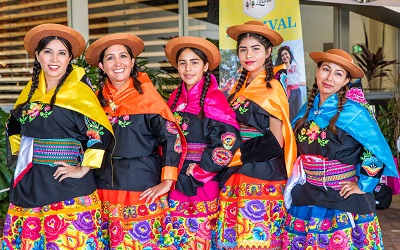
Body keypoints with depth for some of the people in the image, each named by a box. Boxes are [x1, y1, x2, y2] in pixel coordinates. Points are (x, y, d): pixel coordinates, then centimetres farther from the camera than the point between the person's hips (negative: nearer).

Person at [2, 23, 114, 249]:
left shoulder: (79, 91, -8)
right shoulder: (32, 90, 10)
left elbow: (102, 135, -14)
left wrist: (82, 170, -13)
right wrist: (20, 152, 16)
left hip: (68, 191, -6)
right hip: (28, 186, 6)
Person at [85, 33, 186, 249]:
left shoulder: (146, 95, -8)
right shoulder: (99, 98, 5)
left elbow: (172, 137, -10)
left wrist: (167, 182, -14)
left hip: (141, 187, -4)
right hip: (105, 186, 4)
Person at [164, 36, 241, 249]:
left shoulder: (214, 97, -11)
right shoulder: (176, 97, 7)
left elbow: (228, 141, -20)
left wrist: (198, 172, -16)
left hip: (202, 183, -5)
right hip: (176, 180, 6)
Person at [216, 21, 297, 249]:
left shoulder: (272, 88, -8)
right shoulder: (240, 87, 11)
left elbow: (275, 142, -11)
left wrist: (240, 153, -9)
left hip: (263, 175, -7)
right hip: (237, 175, 7)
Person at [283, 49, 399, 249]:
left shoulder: (353, 112, -13)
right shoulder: (308, 109, 3)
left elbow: (379, 151, -12)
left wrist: (363, 185, -9)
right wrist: (296, 177, 12)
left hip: (342, 201, -5)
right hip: (307, 199, 5)